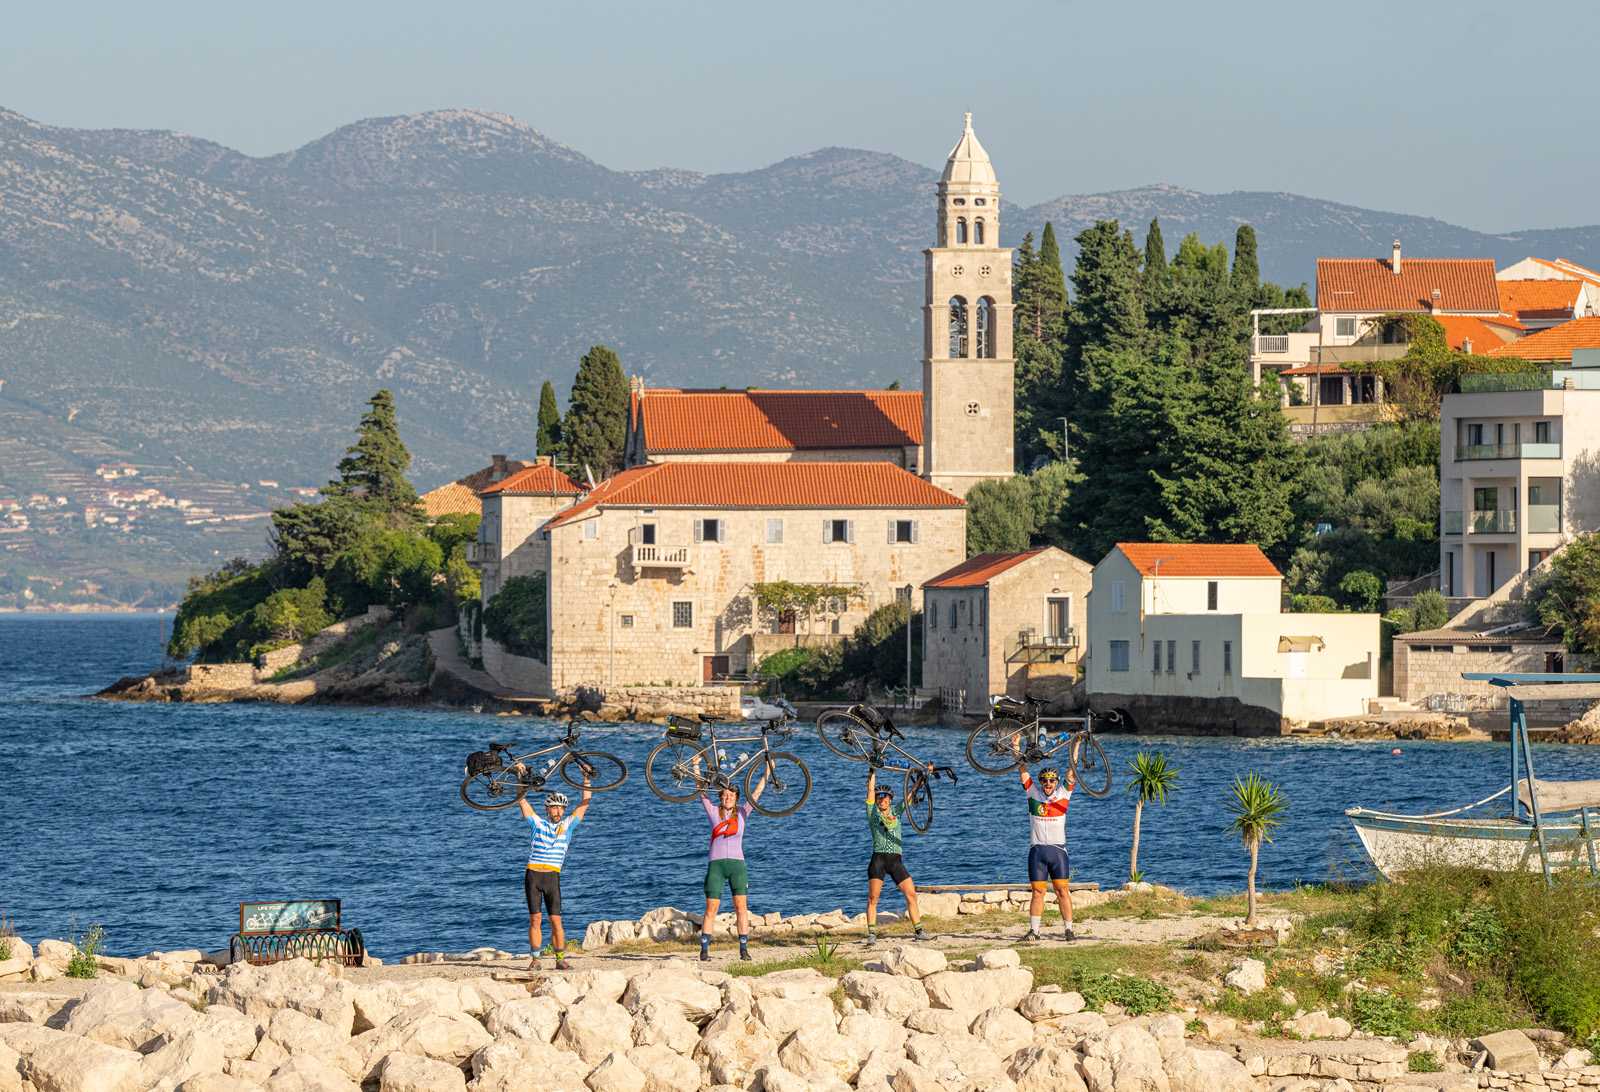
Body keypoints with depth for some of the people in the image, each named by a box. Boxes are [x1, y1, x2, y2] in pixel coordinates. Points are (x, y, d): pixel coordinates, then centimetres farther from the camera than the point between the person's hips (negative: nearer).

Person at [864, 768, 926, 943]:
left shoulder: (896, 812, 15)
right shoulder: (873, 813, 9)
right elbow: (871, 789, 3)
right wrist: (873, 772, 6)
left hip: (896, 861, 3)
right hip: (878, 859, -3)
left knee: (911, 894, -1)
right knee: (873, 898, -7)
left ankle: (919, 930, 5)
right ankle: (871, 934, -4)